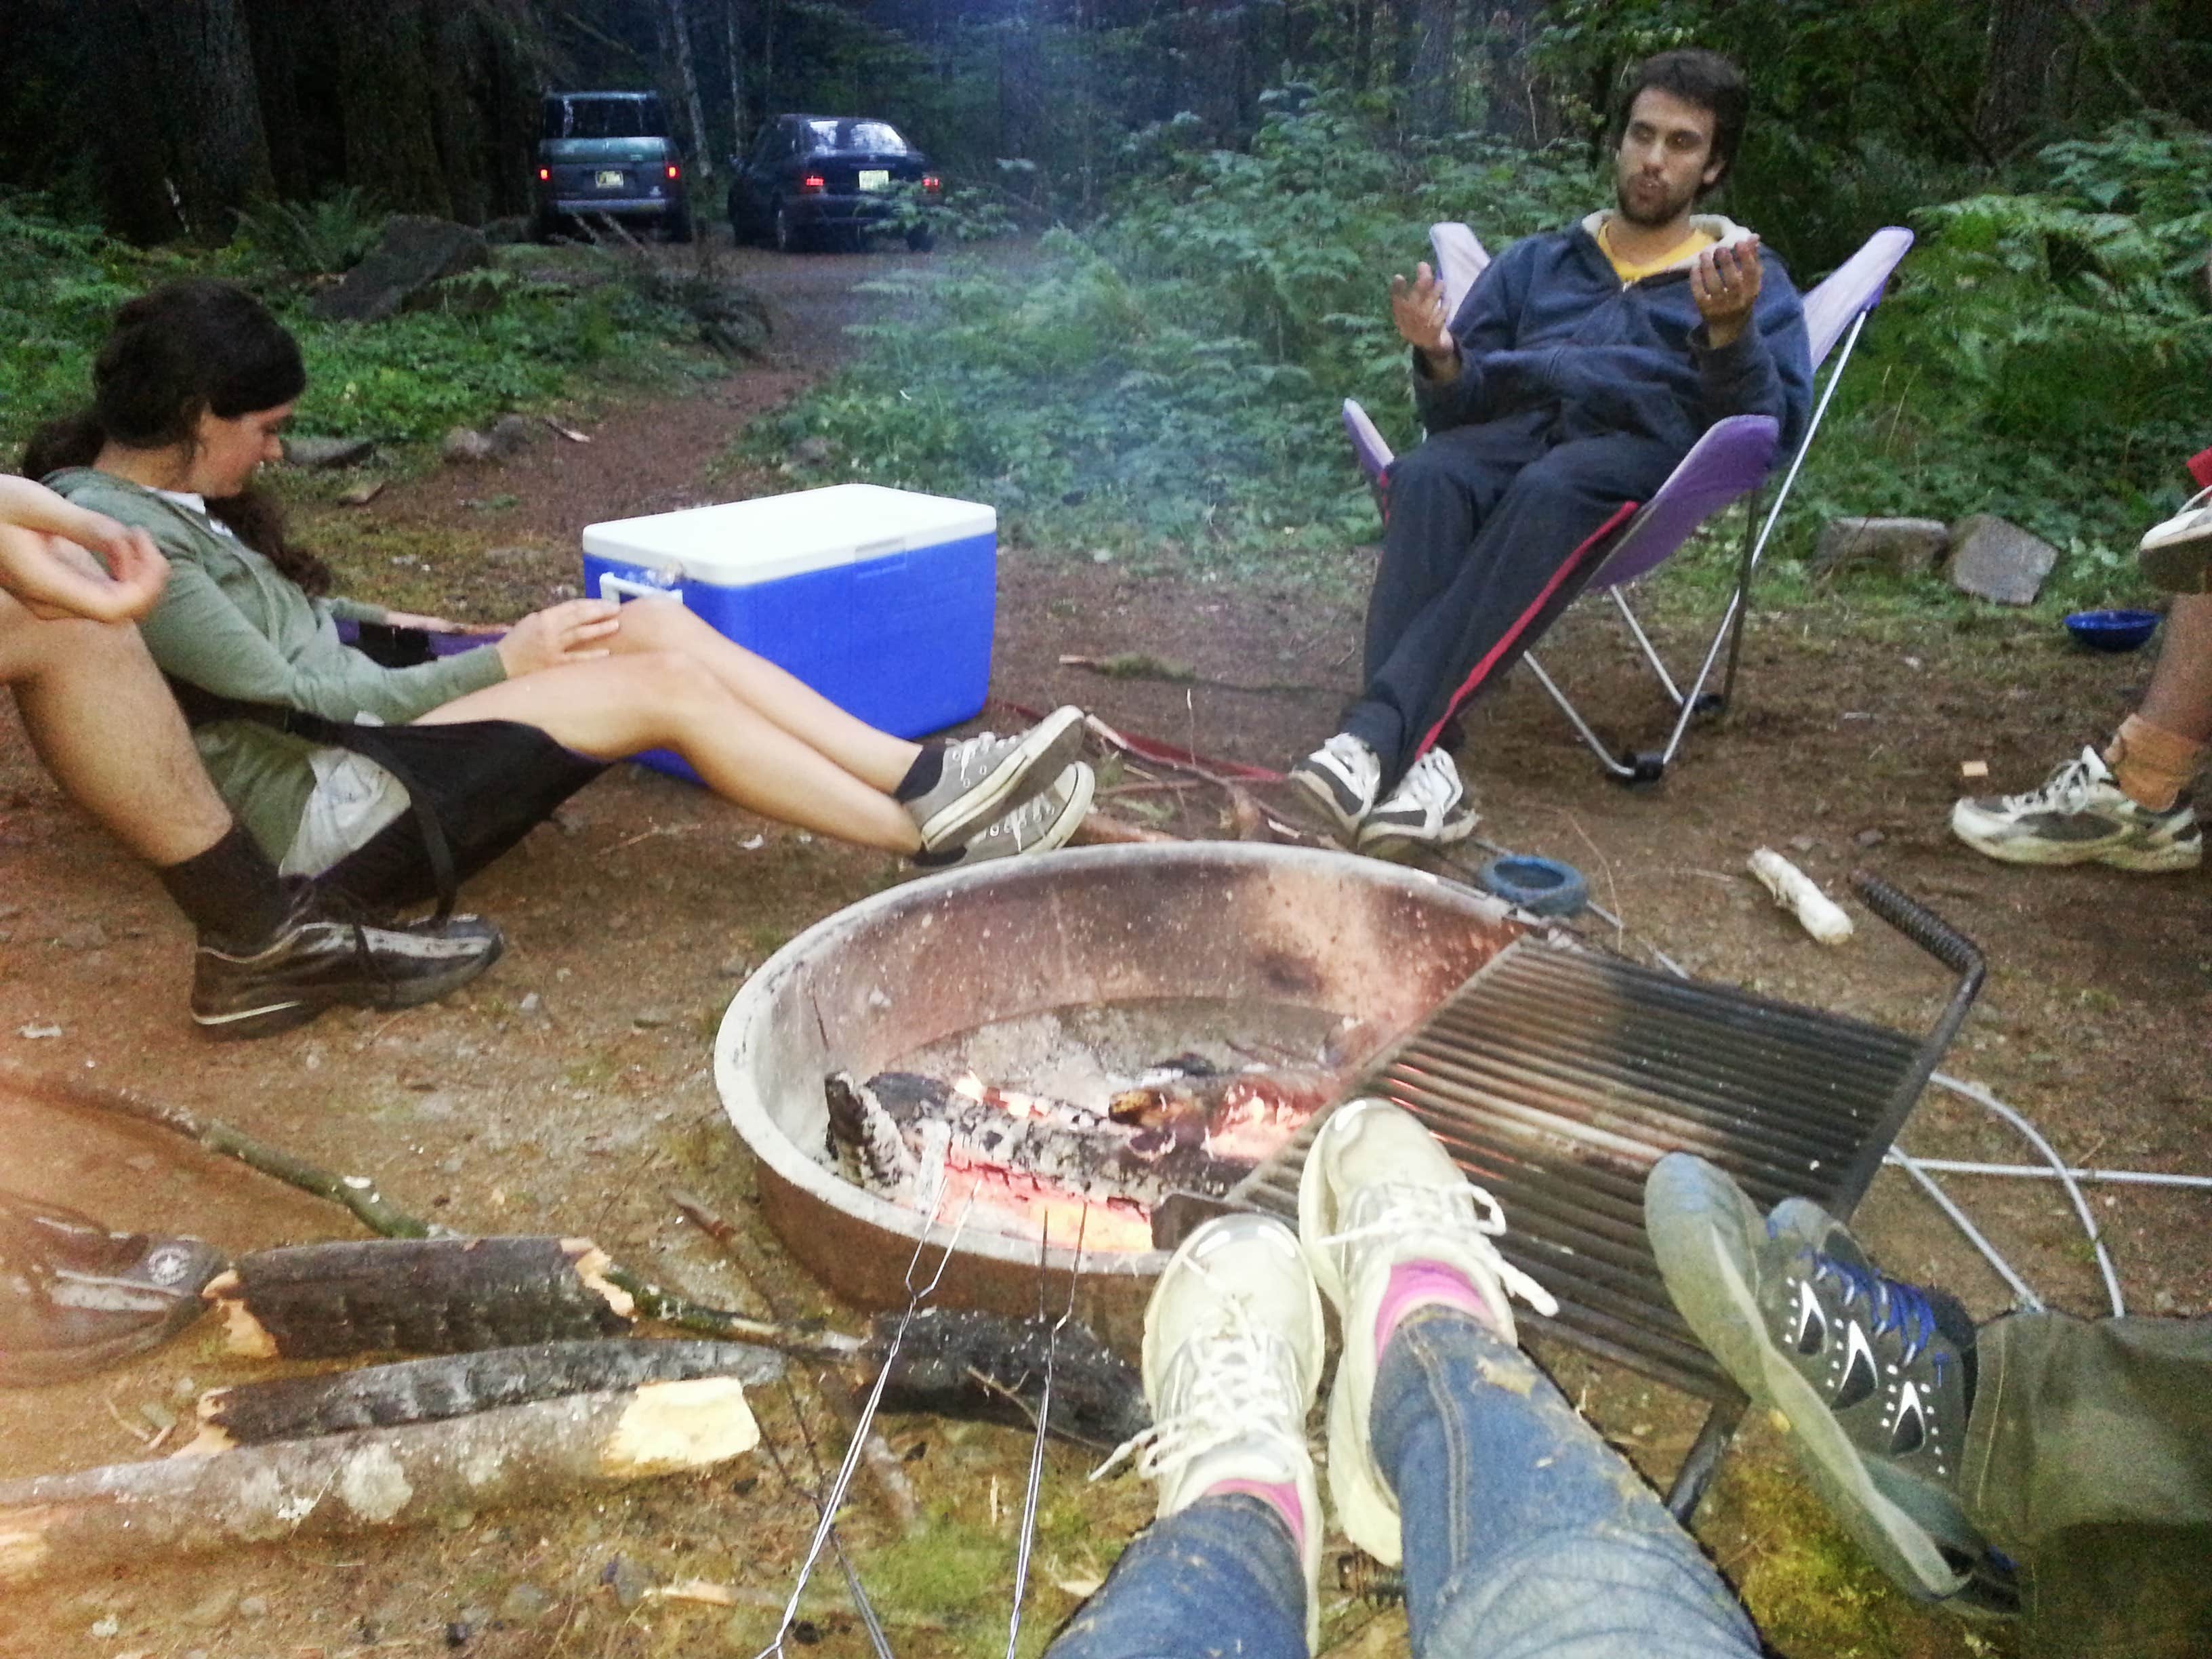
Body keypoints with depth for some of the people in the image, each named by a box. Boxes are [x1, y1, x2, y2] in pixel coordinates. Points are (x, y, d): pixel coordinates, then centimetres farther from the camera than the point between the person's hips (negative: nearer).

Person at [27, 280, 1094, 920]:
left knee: (661, 624, -8)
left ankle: (929, 777, -13)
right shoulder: (116, 534, -15)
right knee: (661, 684, -22)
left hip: (359, 741, 10)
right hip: (328, 815, -10)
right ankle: (935, 838, -16)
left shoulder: (169, 498, 15)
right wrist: (502, 662, -12)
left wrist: (393, 628, 5)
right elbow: (297, 703, -17)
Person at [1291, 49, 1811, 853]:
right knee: (1425, 477, -34)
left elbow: (1773, 427, 4)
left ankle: (1376, 734, -49)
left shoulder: (1752, 278, 20)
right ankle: (1418, 756, -47)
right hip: (1513, 430, 3)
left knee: (1552, 491, -39)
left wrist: (1730, 329, -14)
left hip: (1642, 447, -2)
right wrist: (1441, 358, -4)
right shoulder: (1535, 261, 28)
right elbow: (1459, 408, 19)